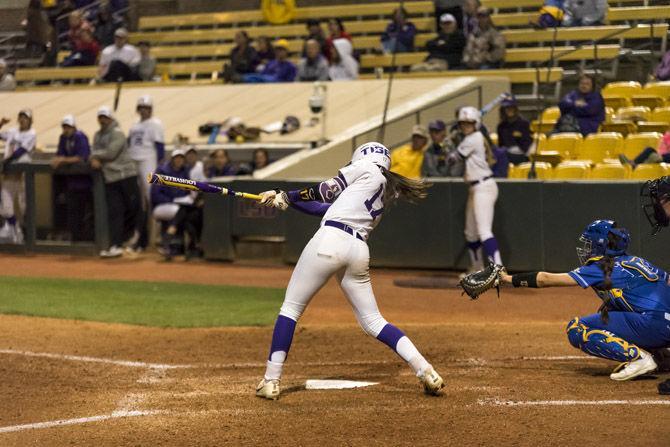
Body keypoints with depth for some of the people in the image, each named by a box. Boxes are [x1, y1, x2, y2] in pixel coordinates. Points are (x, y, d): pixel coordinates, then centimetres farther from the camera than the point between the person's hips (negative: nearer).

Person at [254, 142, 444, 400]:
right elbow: (327, 208, 29)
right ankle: (426, 371, -2)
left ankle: (271, 380, -2)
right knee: (373, 321, 12)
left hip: (330, 240, -6)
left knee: (291, 308, 3)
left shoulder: (366, 168, 11)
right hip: (359, 251, 7)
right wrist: (284, 199, 28)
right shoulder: (388, 192, 29)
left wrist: (287, 196, 23)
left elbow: (325, 192, 8)